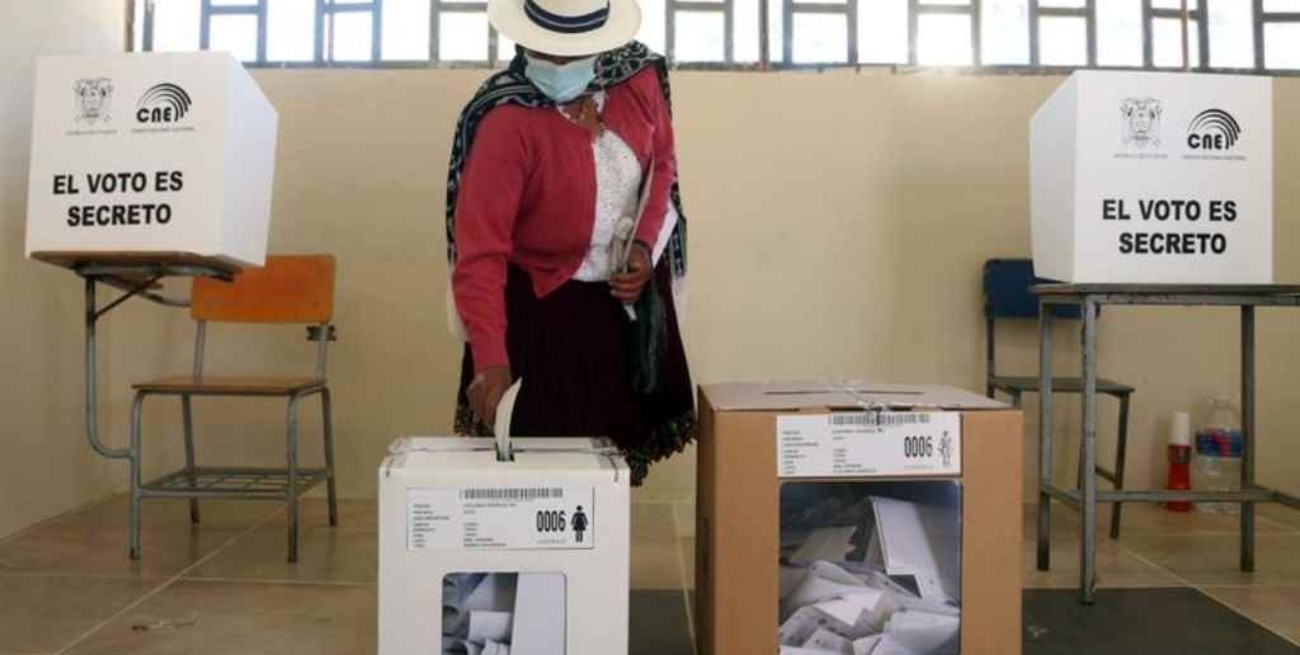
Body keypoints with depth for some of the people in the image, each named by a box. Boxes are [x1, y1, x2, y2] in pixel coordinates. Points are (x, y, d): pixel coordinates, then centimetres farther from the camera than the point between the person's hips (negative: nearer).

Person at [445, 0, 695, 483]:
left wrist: (645, 241, -8)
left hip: (631, 295, 5)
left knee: (619, 451, 14)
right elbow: (480, 250, -29)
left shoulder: (640, 75, -10)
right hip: (543, 308, -4)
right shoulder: (506, 121, -25)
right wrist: (491, 359, -39)